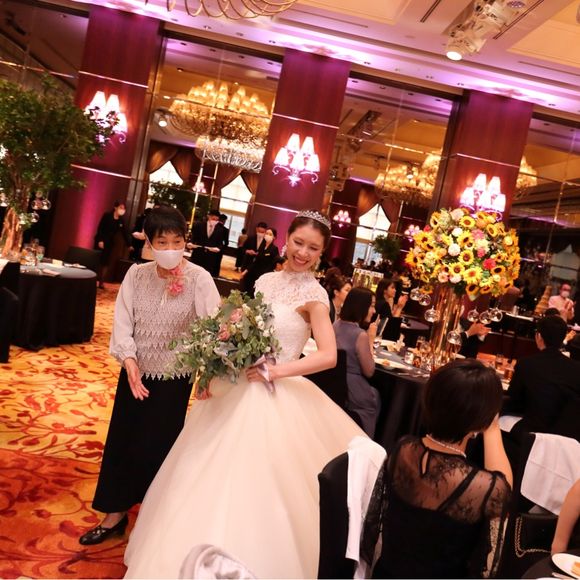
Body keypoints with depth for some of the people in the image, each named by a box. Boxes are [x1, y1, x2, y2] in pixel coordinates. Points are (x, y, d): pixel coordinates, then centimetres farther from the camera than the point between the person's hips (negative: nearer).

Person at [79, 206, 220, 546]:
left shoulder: (199, 279, -15)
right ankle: (115, 515, 35)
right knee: (121, 440, 13)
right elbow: (123, 321, -7)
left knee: (157, 446, 9)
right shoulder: (137, 274, -5)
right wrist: (129, 359, -21)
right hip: (135, 372, 3)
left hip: (174, 378, -3)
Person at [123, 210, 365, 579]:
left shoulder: (314, 295, -10)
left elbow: (329, 356, -20)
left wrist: (277, 371, -21)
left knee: (249, 486, 0)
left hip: (270, 398, -7)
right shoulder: (266, 281, 7)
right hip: (235, 389, 7)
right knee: (210, 479, 17)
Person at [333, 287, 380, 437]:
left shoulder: (336, 324, 1)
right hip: (351, 391, -7)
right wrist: (371, 339, -9)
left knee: (371, 393, 30)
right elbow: (369, 372, -12)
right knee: (375, 396, 24)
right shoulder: (361, 335, -23)